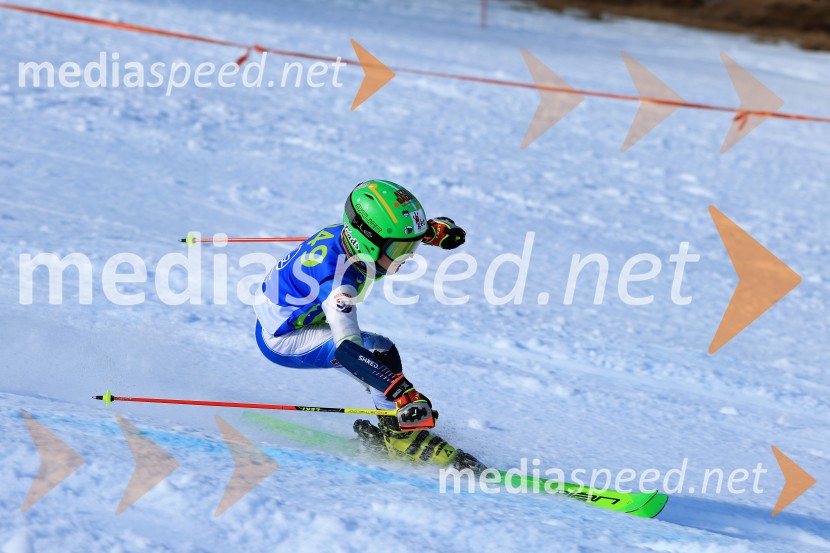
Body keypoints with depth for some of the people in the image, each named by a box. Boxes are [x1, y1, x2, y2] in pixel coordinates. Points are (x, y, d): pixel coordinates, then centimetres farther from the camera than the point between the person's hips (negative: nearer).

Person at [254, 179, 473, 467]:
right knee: (379, 351, -24)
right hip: (280, 339, -9)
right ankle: (401, 434, -14)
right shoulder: (337, 282, -37)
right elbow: (346, 349, -47)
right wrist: (404, 393, -56)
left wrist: (436, 229, -12)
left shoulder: (348, 232, -14)